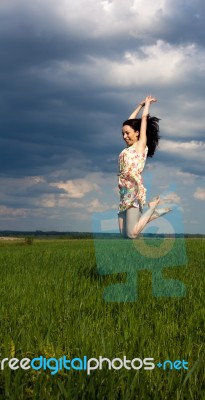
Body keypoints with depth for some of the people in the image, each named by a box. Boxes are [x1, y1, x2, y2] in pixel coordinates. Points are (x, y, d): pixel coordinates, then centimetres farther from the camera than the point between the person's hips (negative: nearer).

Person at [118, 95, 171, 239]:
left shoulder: (141, 145, 3)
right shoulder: (128, 148, 20)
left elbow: (144, 118, 10)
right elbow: (130, 121, 29)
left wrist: (147, 103, 24)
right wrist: (140, 105, 35)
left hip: (134, 190, -8)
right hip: (124, 192, 8)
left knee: (132, 234, -14)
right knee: (124, 233, 2)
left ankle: (153, 207, 7)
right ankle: (154, 212, 17)